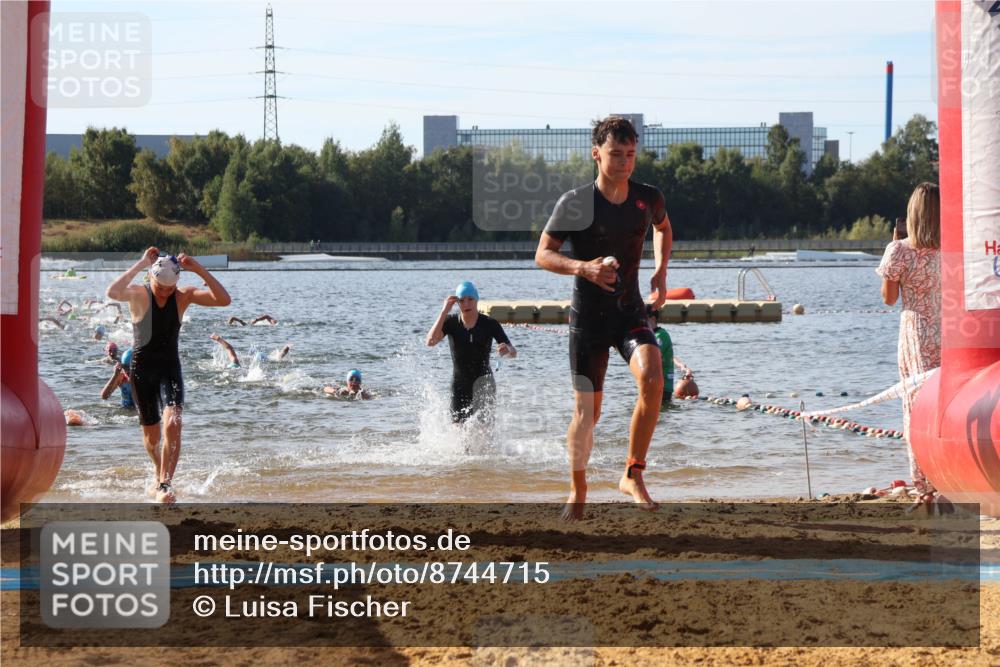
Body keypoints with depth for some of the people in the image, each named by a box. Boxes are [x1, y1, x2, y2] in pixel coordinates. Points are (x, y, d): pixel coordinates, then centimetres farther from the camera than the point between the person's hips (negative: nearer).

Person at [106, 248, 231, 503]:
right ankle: (160, 472, 40)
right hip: (142, 370, 0)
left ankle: (165, 485, -25)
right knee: (151, 436, 11)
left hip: (170, 370, 0)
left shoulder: (183, 296, -4)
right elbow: (113, 292, -33)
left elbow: (223, 299, -16)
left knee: (172, 425, -23)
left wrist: (199, 270, -24)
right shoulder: (139, 295, -9)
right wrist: (140, 264, -31)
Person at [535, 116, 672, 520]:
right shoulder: (575, 203, -10)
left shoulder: (648, 199, 1)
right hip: (588, 316, -2)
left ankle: (633, 476, -10)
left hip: (631, 312, 2)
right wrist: (584, 267, -24)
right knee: (588, 407, 0)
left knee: (652, 380, -24)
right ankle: (578, 491, 22)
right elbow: (542, 255, -7)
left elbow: (663, 228, 24)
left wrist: (660, 273, 11)